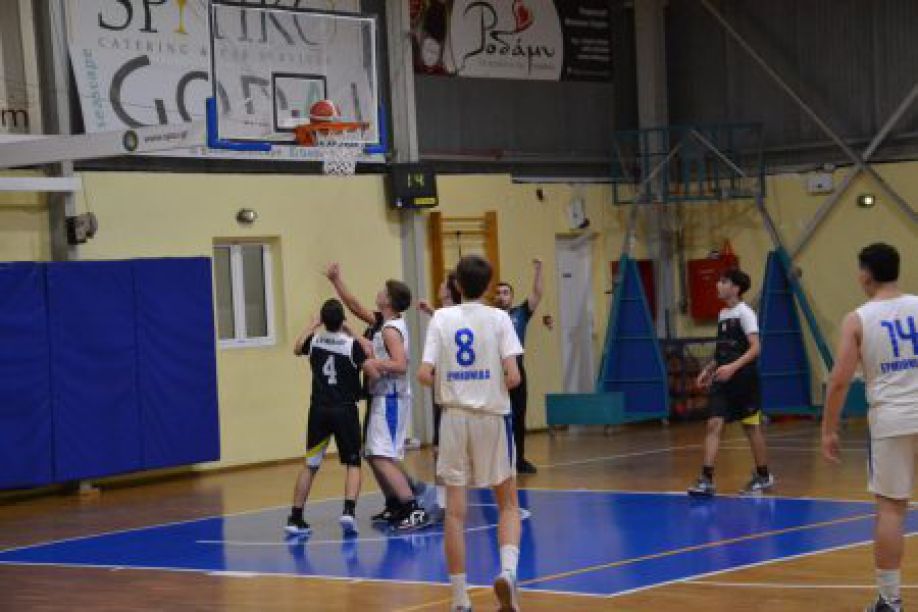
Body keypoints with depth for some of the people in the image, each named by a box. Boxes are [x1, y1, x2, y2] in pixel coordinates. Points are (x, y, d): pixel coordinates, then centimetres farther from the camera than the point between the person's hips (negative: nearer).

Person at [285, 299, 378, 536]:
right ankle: (349, 511, -15)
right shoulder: (353, 345, -11)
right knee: (353, 464, 6)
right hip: (345, 410, -3)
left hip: (319, 410, 3)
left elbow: (297, 349, 24)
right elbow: (375, 373, -11)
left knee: (310, 465, 14)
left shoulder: (314, 341, 1)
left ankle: (295, 518, 13)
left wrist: (313, 325, 33)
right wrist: (367, 352, 5)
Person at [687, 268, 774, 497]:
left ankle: (764, 476, 22)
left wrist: (733, 367, -28)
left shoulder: (744, 313, -10)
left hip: (743, 379, -6)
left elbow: (755, 348, -18)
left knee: (751, 427, 6)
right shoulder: (722, 314, 12)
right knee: (714, 424, -6)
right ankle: (707, 479, -11)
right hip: (722, 381, 6)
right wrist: (709, 369, 14)